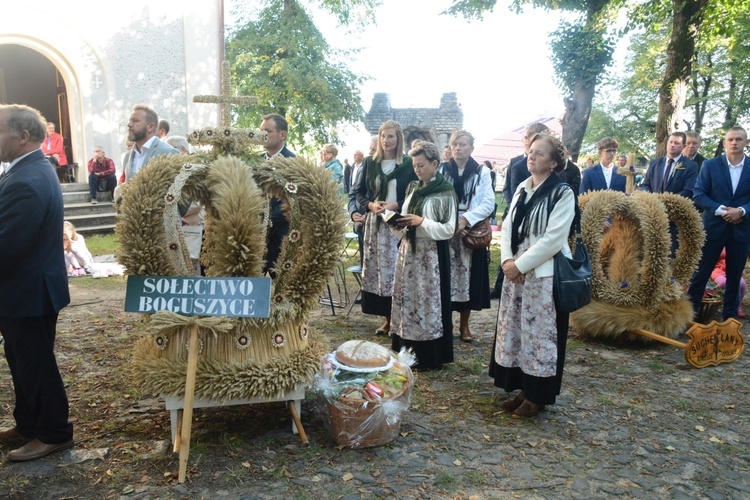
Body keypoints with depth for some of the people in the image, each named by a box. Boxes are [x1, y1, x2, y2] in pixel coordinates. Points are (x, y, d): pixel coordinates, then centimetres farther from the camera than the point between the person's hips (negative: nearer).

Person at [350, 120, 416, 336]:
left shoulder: (408, 164, -1)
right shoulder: (370, 162, 9)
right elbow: (358, 192, 12)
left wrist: (395, 205, -14)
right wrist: (370, 205, -6)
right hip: (374, 222, 4)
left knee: (397, 269, -5)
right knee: (376, 269, 5)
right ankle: (386, 318, 15)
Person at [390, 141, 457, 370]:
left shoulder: (445, 193, -8)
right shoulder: (413, 188, 12)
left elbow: (448, 230, -12)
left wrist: (422, 222, -20)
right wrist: (398, 224, -3)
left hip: (431, 254, -7)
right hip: (408, 250, 7)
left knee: (428, 301, -1)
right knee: (407, 299, 10)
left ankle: (429, 356, 11)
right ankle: (407, 352, 23)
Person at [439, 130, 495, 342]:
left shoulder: (482, 173, 4)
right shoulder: (442, 171, 8)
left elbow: (488, 203, -4)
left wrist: (466, 219, -16)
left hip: (471, 233, 0)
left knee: (468, 279, 2)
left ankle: (464, 325, 15)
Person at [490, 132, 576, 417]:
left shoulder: (562, 193, -10)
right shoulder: (522, 189, 11)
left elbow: (553, 239, -17)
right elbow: (507, 227, 9)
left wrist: (520, 265, -15)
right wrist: (507, 260, -7)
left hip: (544, 275, -7)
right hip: (516, 272, 7)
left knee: (539, 333, 1)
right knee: (514, 330, 12)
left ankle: (538, 395, 16)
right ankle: (523, 388, 26)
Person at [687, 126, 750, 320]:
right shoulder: (710, 165, -1)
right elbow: (698, 195, -6)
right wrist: (721, 210, -17)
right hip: (713, 227, -2)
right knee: (700, 273, 4)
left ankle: (730, 317, 23)